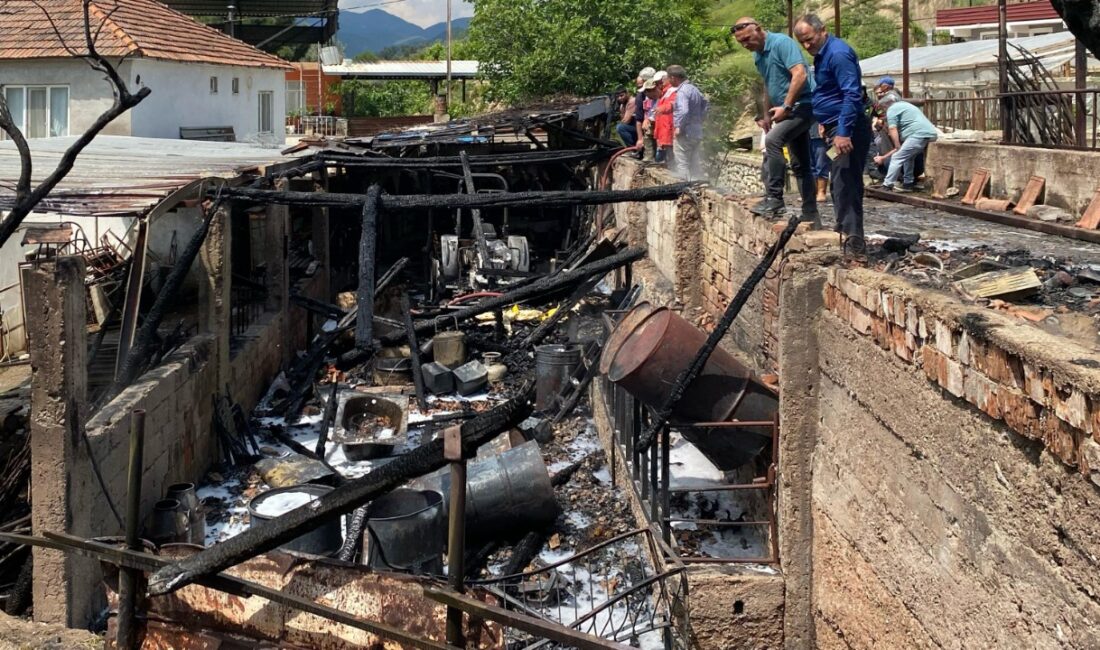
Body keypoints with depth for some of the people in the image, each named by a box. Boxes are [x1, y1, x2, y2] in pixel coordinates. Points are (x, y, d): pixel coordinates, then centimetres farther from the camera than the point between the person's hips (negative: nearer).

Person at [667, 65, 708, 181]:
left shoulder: (682, 92, -17)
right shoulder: (694, 89, 12)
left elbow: (684, 111, -30)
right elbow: (705, 105, 22)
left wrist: (679, 128, -19)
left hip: (684, 133, -9)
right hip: (697, 132, 9)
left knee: (681, 165, -3)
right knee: (696, 164, 11)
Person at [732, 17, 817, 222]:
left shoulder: (782, 43, -15)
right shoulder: (758, 55, 13)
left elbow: (800, 75, -24)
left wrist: (785, 107, -24)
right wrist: (767, 115, 21)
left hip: (802, 105, -10)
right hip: (790, 109, 10)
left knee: (773, 141, -26)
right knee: (800, 165, 10)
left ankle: (774, 197, -22)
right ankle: (811, 216, 13)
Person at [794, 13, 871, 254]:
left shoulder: (838, 54, -16)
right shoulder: (822, 54, 16)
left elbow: (852, 95, -23)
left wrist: (843, 133, -28)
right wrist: (828, 127, 22)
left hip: (846, 129, -10)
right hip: (836, 128, 10)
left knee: (845, 184, -12)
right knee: (842, 182, 13)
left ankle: (852, 238, -13)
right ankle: (847, 231, 20)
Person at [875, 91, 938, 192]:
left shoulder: (892, 109, 6)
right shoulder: (905, 105, 34)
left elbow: (893, 130, -5)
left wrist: (898, 147, 1)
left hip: (919, 134, -9)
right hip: (931, 134, 9)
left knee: (897, 158, -5)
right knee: (908, 157, 25)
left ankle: (887, 185, -7)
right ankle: (908, 184, 25)